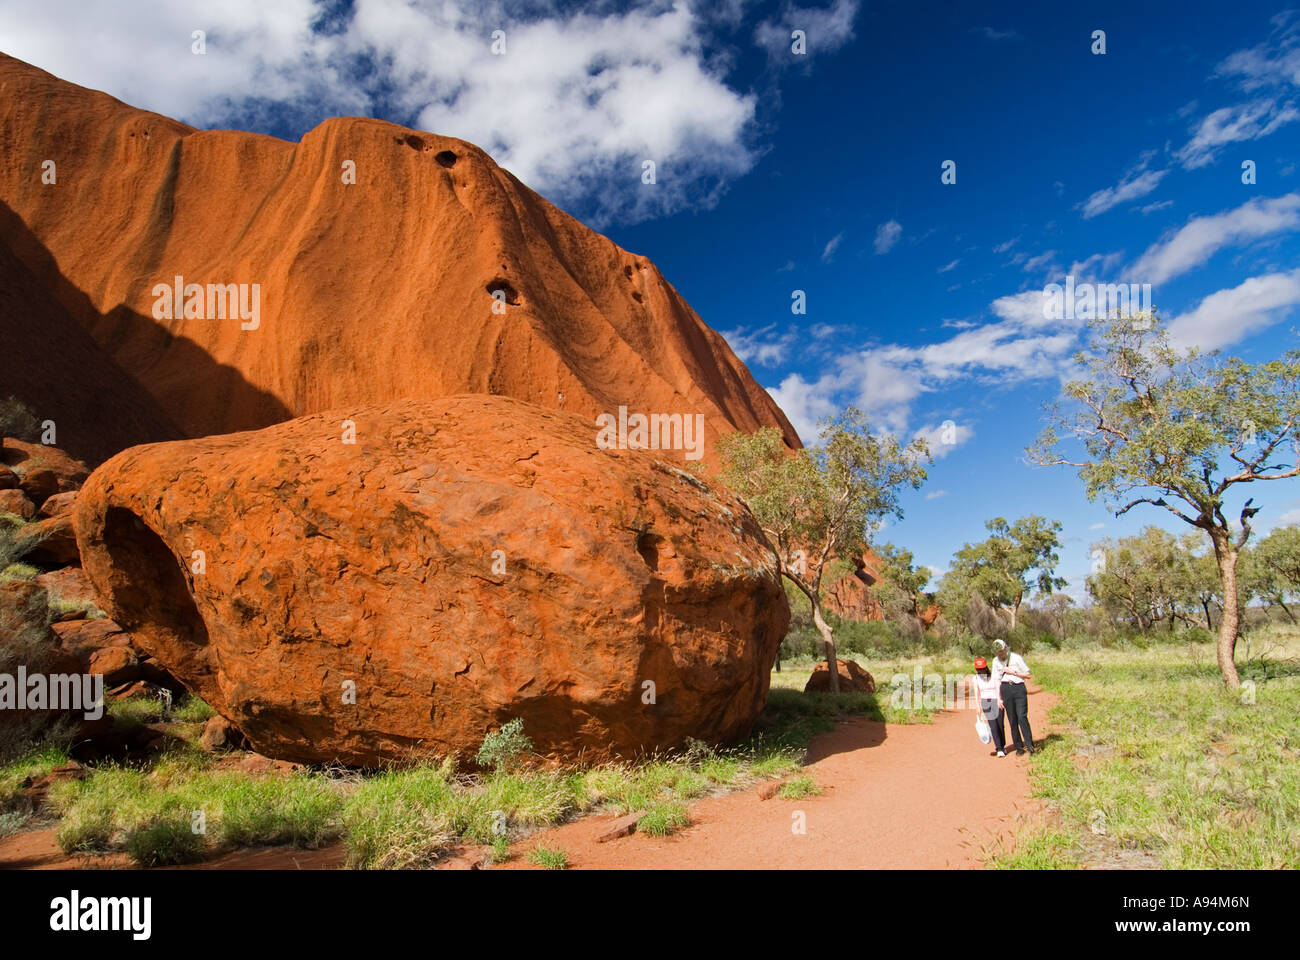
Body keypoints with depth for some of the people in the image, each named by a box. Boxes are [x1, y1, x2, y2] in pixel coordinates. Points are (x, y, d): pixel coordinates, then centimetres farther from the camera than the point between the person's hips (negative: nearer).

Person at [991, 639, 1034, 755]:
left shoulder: (1016, 658, 1)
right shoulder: (996, 661, 10)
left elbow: (1028, 675, 4)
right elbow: (997, 680, 12)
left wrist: (1013, 672, -8)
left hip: (1019, 688, -3)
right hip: (1005, 689, 3)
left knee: (1022, 717, -14)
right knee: (1012, 720, 1)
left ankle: (1029, 745, -11)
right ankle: (1019, 747, 8)